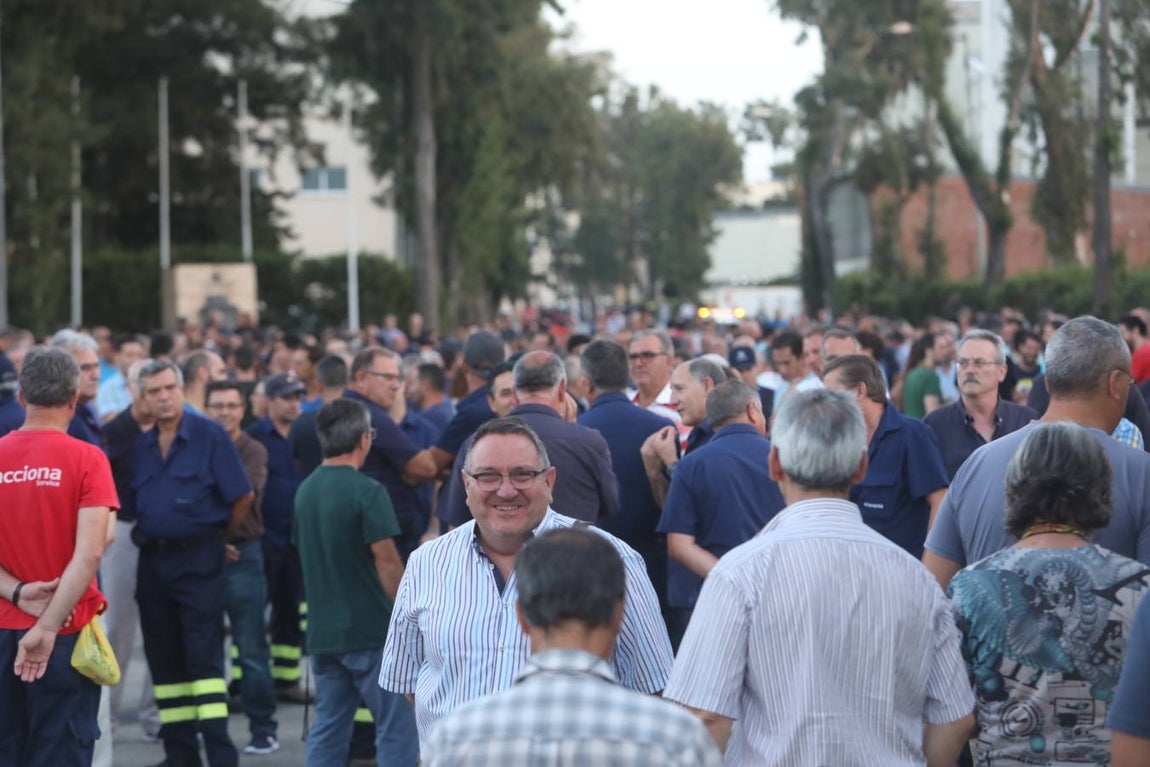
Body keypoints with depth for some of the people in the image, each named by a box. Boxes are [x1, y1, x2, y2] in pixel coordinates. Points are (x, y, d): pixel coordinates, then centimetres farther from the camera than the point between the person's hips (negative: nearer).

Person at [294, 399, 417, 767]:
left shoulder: (306, 490, 9)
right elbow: (386, 561, -17)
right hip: (371, 630, -7)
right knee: (397, 729, -1)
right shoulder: (367, 491, -14)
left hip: (322, 630, 7)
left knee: (327, 730, 11)